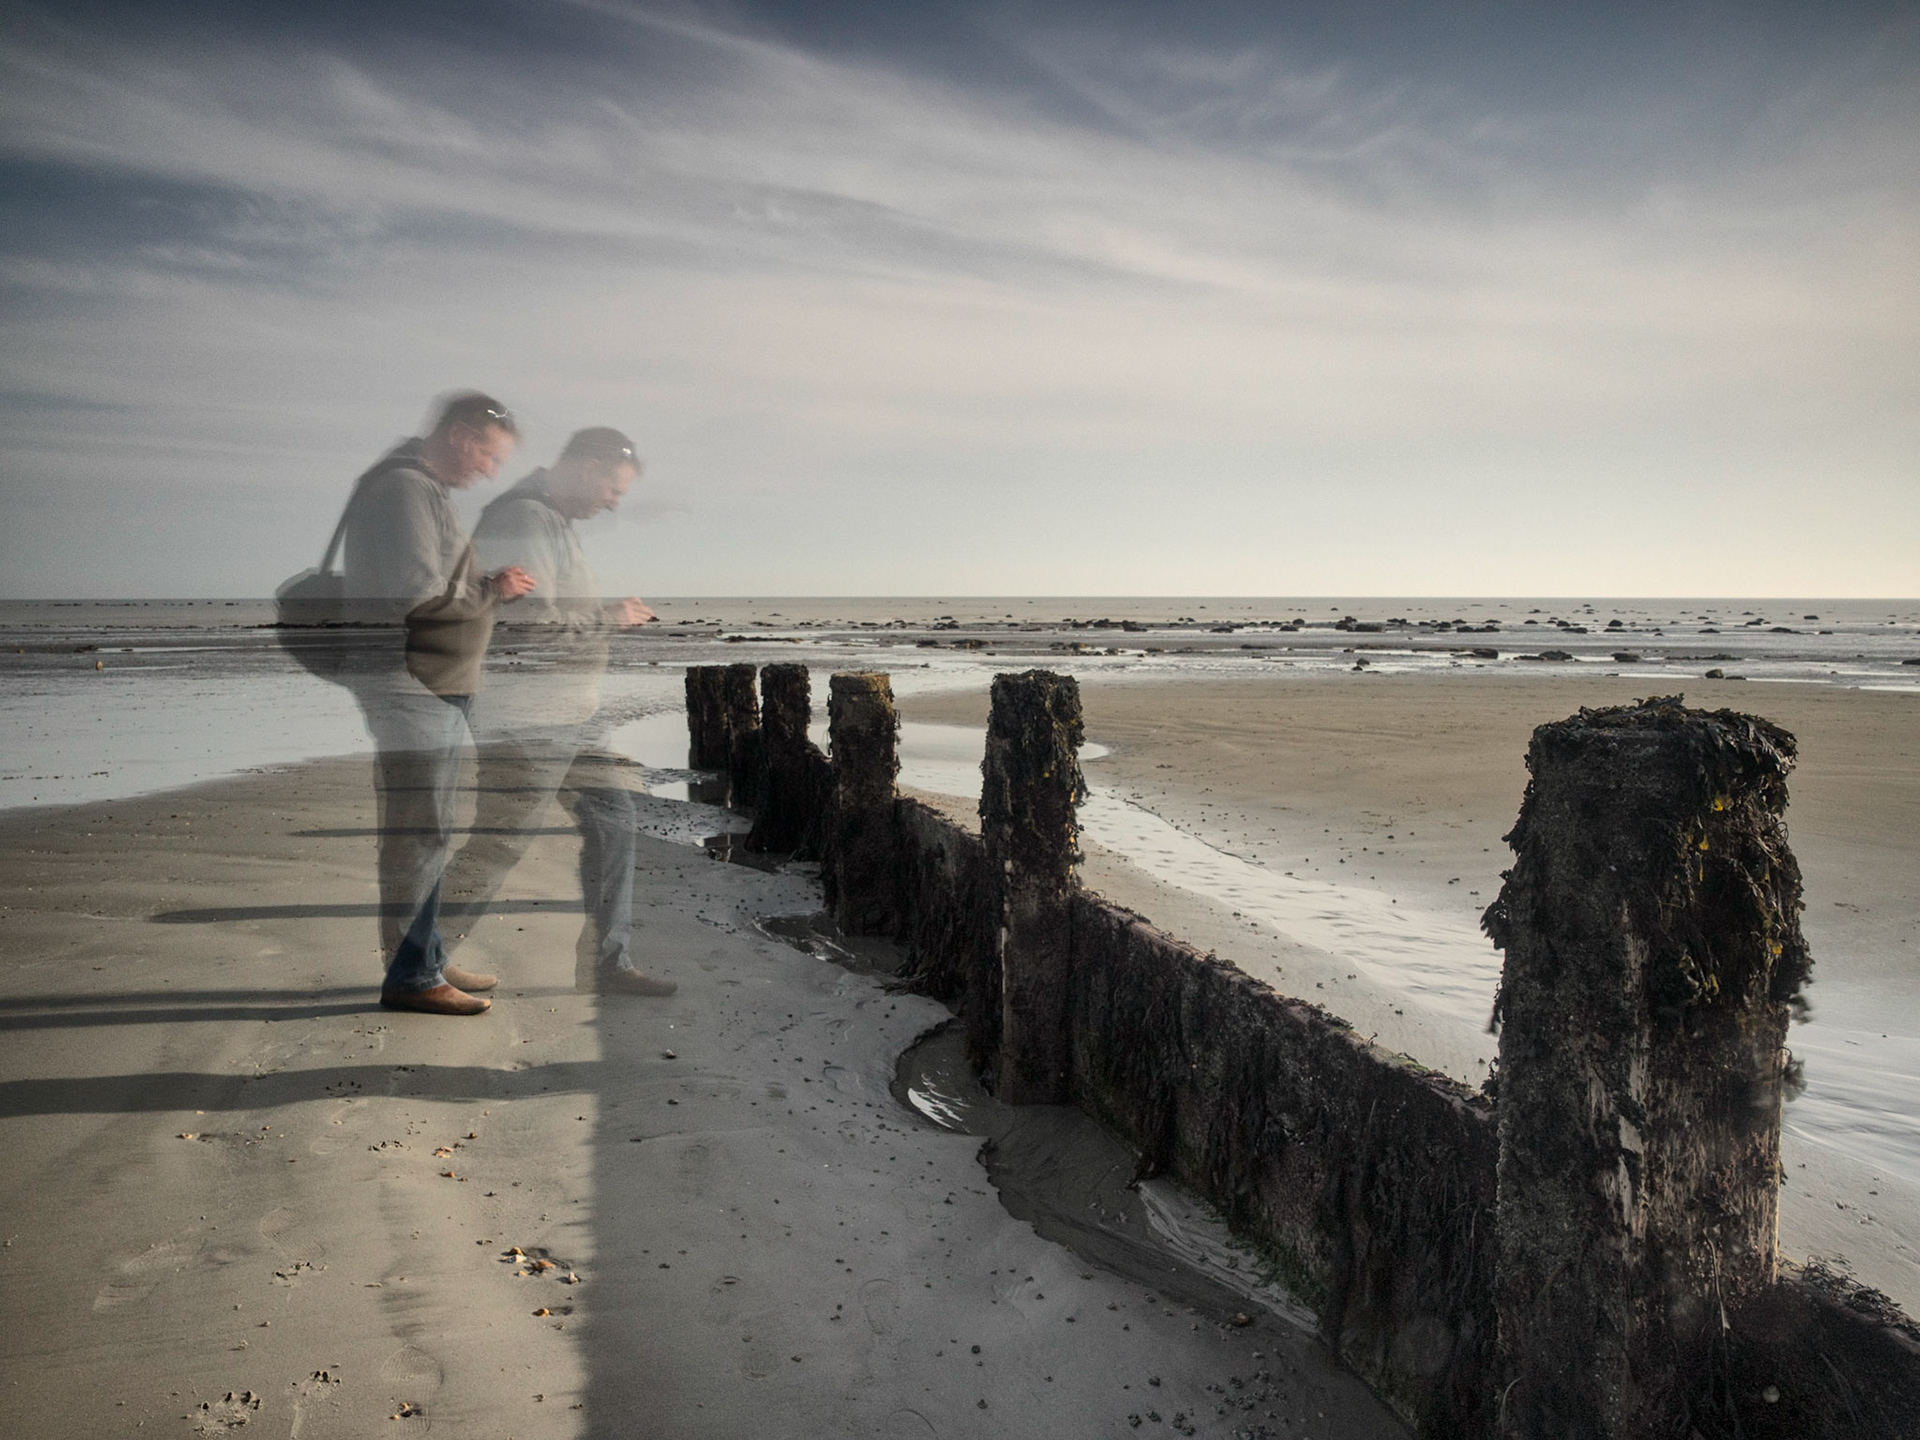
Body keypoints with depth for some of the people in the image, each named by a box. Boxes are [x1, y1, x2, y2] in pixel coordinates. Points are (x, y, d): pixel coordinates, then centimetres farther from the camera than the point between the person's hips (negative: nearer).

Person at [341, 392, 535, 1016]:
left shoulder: (428, 489, 20)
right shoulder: (403, 487, -13)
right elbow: (418, 593, -22)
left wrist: (487, 586, 7)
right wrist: (489, 592, -9)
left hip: (438, 687, 11)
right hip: (412, 684, -11)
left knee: (426, 830, 15)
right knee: (419, 831, -7)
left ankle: (428, 958, 25)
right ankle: (411, 976, 0)